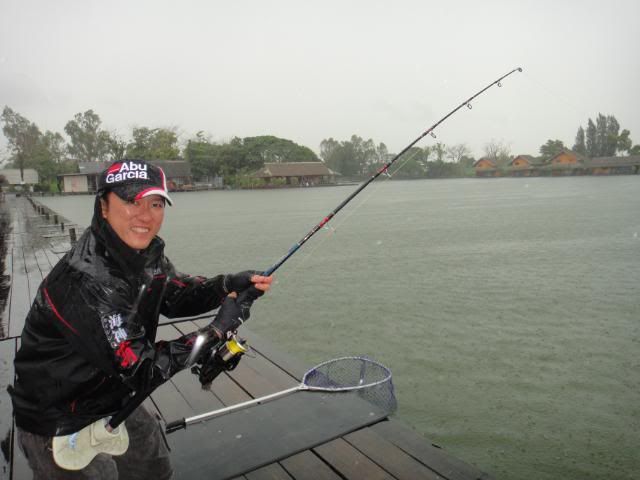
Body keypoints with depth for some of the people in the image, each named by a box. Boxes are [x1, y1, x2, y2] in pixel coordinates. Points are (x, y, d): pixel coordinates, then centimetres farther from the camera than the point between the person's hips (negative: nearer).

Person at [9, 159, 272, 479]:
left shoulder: (148, 253, -10)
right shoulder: (86, 279, -33)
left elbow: (174, 296, 5)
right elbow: (142, 371, -30)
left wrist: (231, 284, -11)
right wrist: (216, 331, -25)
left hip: (115, 402, 8)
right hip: (61, 426, -7)